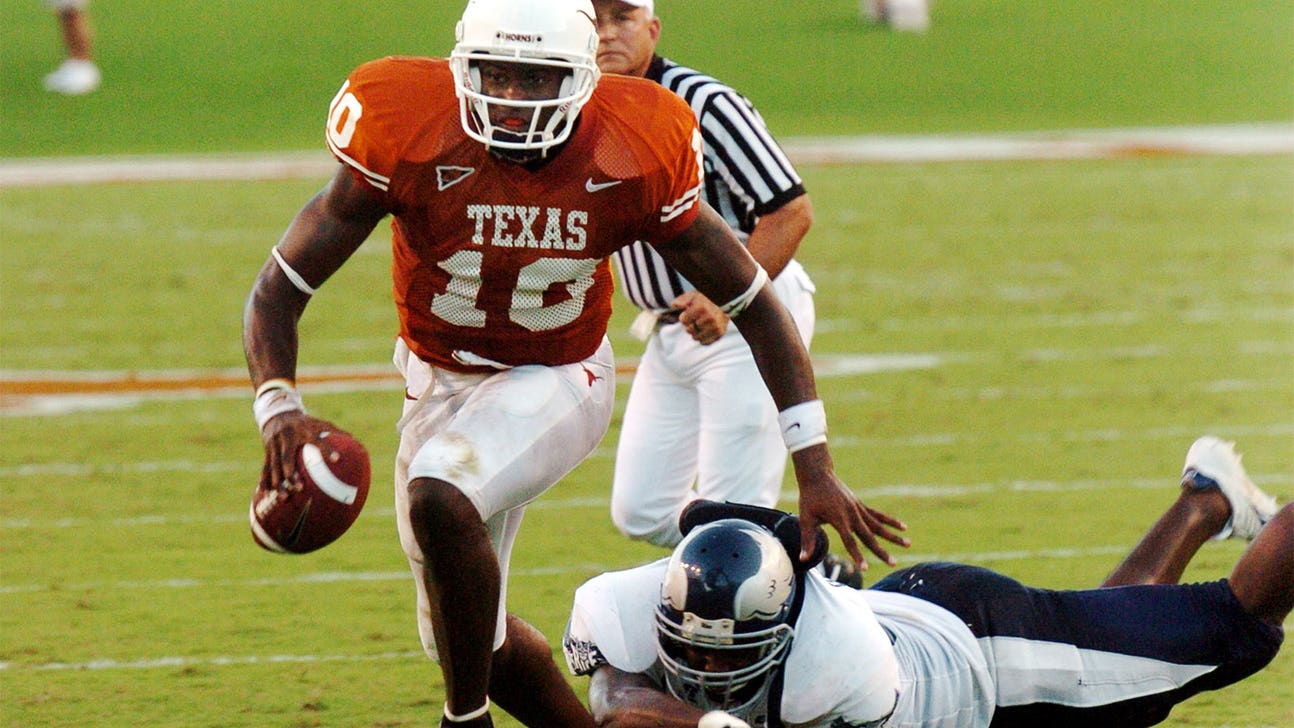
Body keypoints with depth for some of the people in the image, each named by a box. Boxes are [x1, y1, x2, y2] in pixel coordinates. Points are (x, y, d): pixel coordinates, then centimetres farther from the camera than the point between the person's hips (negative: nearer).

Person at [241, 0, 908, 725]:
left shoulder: (634, 160, -23)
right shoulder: (409, 140, -25)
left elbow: (755, 305, -11)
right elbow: (278, 291, -20)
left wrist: (816, 472, -15)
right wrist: (280, 409, -40)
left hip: (559, 380, -3)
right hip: (440, 385, 3)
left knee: (437, 497, -32)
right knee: (465, 639, 8)